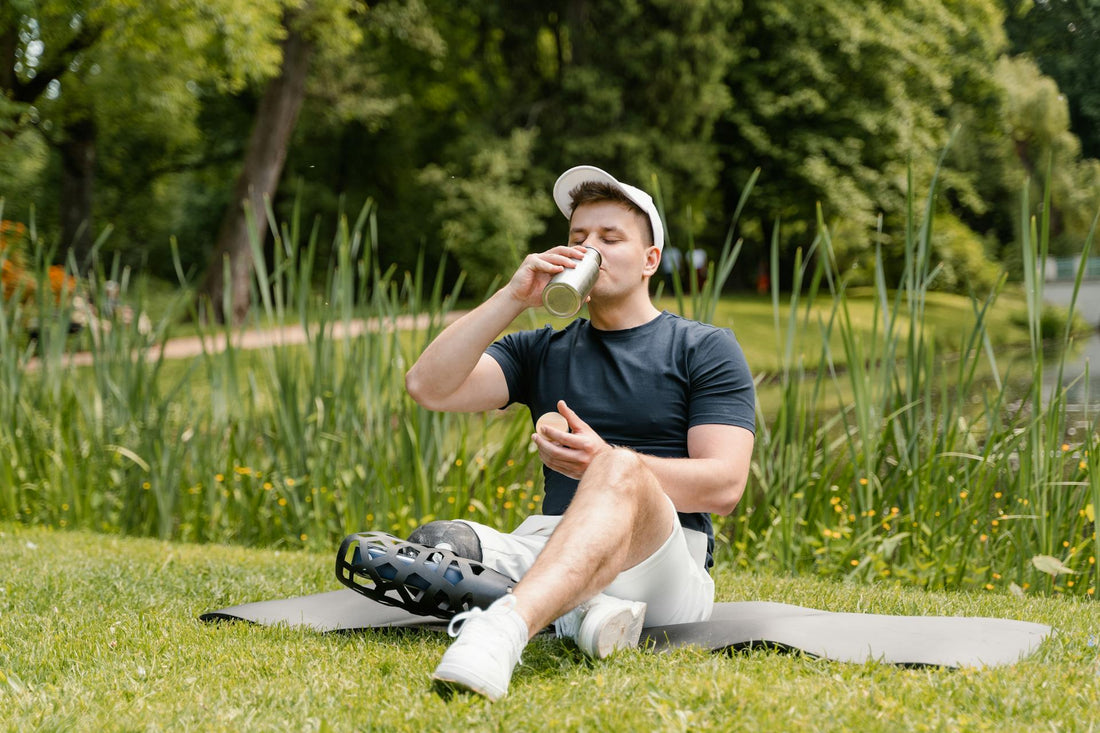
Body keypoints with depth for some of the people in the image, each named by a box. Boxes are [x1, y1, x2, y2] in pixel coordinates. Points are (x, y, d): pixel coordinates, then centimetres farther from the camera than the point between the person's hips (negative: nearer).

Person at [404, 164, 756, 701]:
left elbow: (724, 485, -4)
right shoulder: (541, 351, 22)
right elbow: (427, 387, 6)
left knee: (621, 468, -38)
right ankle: (576, 613, -37)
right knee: (435, 544, -22)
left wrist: (606, 462, -20)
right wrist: (513, 298, -1)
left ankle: (506, 626, -62)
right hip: (546, 550, 5)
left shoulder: (705, 349, 11)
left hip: (666, 563, -4)